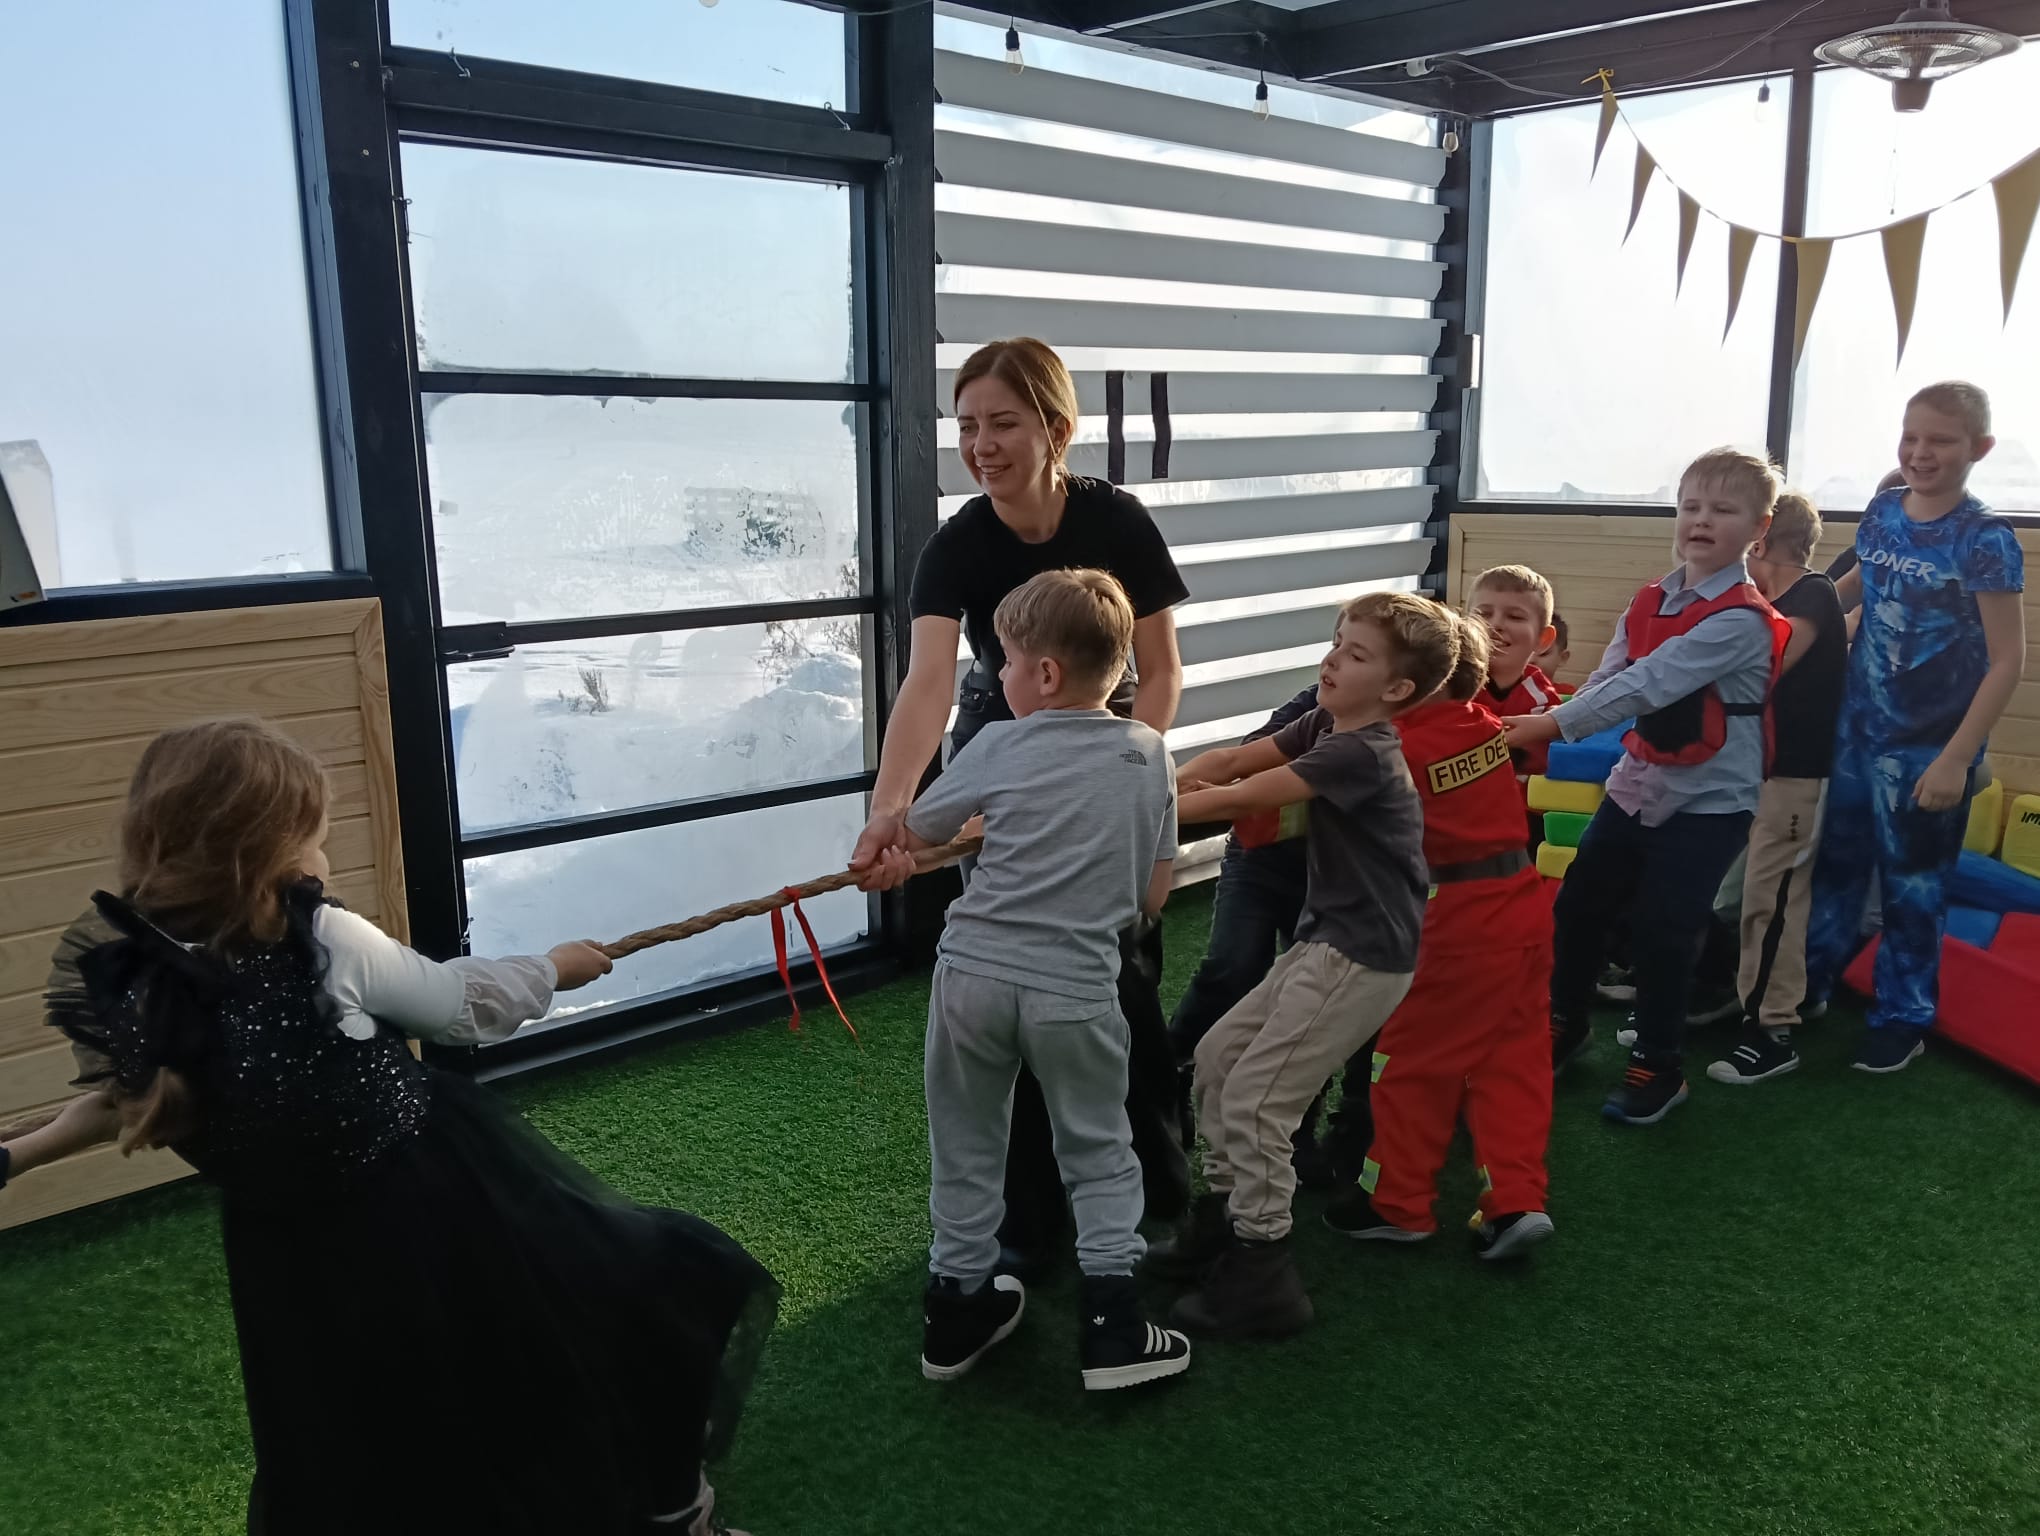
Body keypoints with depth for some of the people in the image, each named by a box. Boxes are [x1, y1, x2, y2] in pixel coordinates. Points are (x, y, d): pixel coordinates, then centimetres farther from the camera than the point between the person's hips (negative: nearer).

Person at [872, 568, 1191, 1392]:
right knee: (1099, 1152, 18)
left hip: (974, 971, 0)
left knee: (967, 1146, 17)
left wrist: (887, 858, 32)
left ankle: (957, 1308, 29)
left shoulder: (999, 745, -4)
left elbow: (909, 836, 10)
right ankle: (1112, 1325, 14)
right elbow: (1154, 896, 6)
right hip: (1076, 987, 1)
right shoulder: (1149, 754, 2)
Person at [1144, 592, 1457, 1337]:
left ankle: (1262, 1281, 5)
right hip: (1327, 939, 9)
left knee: (1254, 1101, -7)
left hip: (1363, 958, -9)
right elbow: (1232, 760, 1)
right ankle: (1222, 1215, 27)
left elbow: (1240, 800, -23)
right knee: (1217, 1057, 13)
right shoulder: (1324, 727, 6)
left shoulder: (1361, 754, -21)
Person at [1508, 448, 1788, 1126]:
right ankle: (1564, 1024, 35)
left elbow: (1649, 684, -29)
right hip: (1638, 783, 7)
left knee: (1660, 933, -2)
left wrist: (1557, 723, -34)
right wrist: (1544, 725, -18)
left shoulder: (1741, 620, -19)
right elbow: (1608, 679, -2)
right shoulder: (1649, 602, 4)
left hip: (1708, 802, -6)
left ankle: (1657, 1068, 18)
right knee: (1578, 905, 12)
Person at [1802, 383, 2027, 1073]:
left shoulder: (1985, 540, -18)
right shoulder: (1882, 513, -1)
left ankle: (1903, 1017, 28)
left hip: (1929, 746, -5)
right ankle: (1809, 978, 38)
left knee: (1912, 884, 10)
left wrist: (1956, 758, -19)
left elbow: (2008, 659, -17)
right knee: (1837, 858, 19)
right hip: (1859, 728, 5)